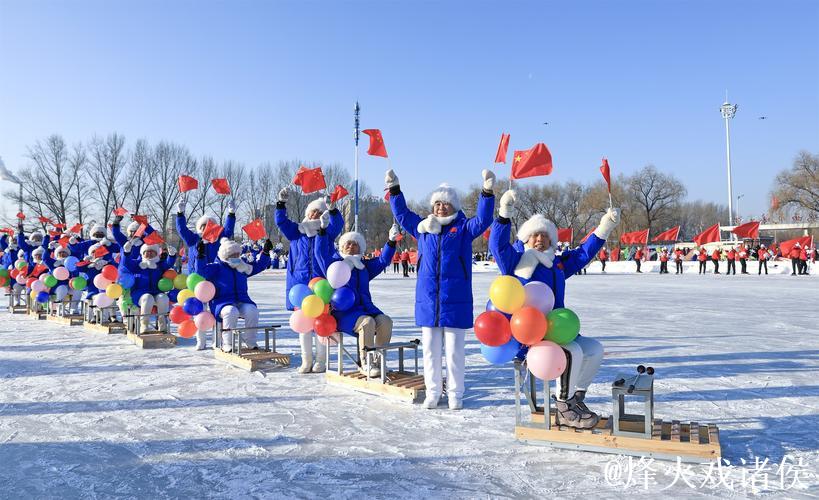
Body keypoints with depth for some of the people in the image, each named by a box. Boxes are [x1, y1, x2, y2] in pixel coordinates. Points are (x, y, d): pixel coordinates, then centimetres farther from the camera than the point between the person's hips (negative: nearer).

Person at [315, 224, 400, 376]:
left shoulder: (364, 266, 21)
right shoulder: (334, 262, 9)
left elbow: (383, 260, 15)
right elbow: (321, 251, -4)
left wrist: (391, 241, 4)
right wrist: (322, 230, -12)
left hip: (365, 308, 5)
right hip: (343, 312, -5)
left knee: (385, 321, -23)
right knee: (367, 322, -33)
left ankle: (378, 360, -13)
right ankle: (365, 364, -24)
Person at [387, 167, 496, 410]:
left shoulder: (463, 227, 3)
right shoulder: (423, 227, 12)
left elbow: (483, 220, -11)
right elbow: (402, 214, 20)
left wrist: (487, 192, -21)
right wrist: (394, 190, 14)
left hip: (455, 301, -3)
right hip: (428, 301, 3)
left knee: (454, 350, 5)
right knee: (430, 349, 9)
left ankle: (455, 394, 17)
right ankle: (433, 392, 21)